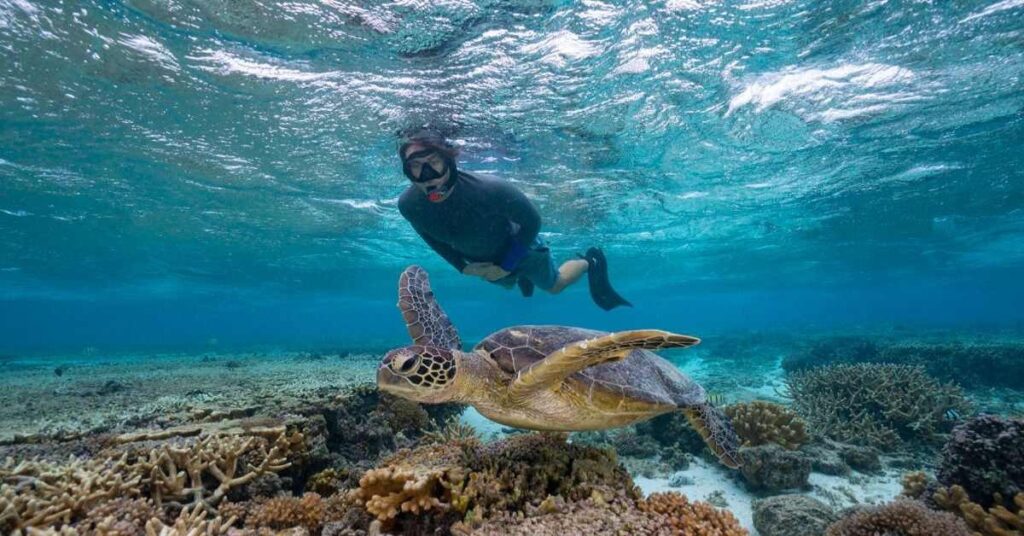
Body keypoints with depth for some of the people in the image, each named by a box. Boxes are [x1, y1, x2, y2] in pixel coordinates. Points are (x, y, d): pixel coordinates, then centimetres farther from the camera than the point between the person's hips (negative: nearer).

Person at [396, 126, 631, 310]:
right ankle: (522, 275, 65)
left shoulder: (489, 189, -44)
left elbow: (532, 222, -26)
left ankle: (591, 262, 48)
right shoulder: (408, 204, -30)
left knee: (555, 284, 22)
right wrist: (461, 265, -8)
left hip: (515, 245, -4)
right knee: (510, 284, 34)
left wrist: (507, 265, -22)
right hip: (478, 259, 4)